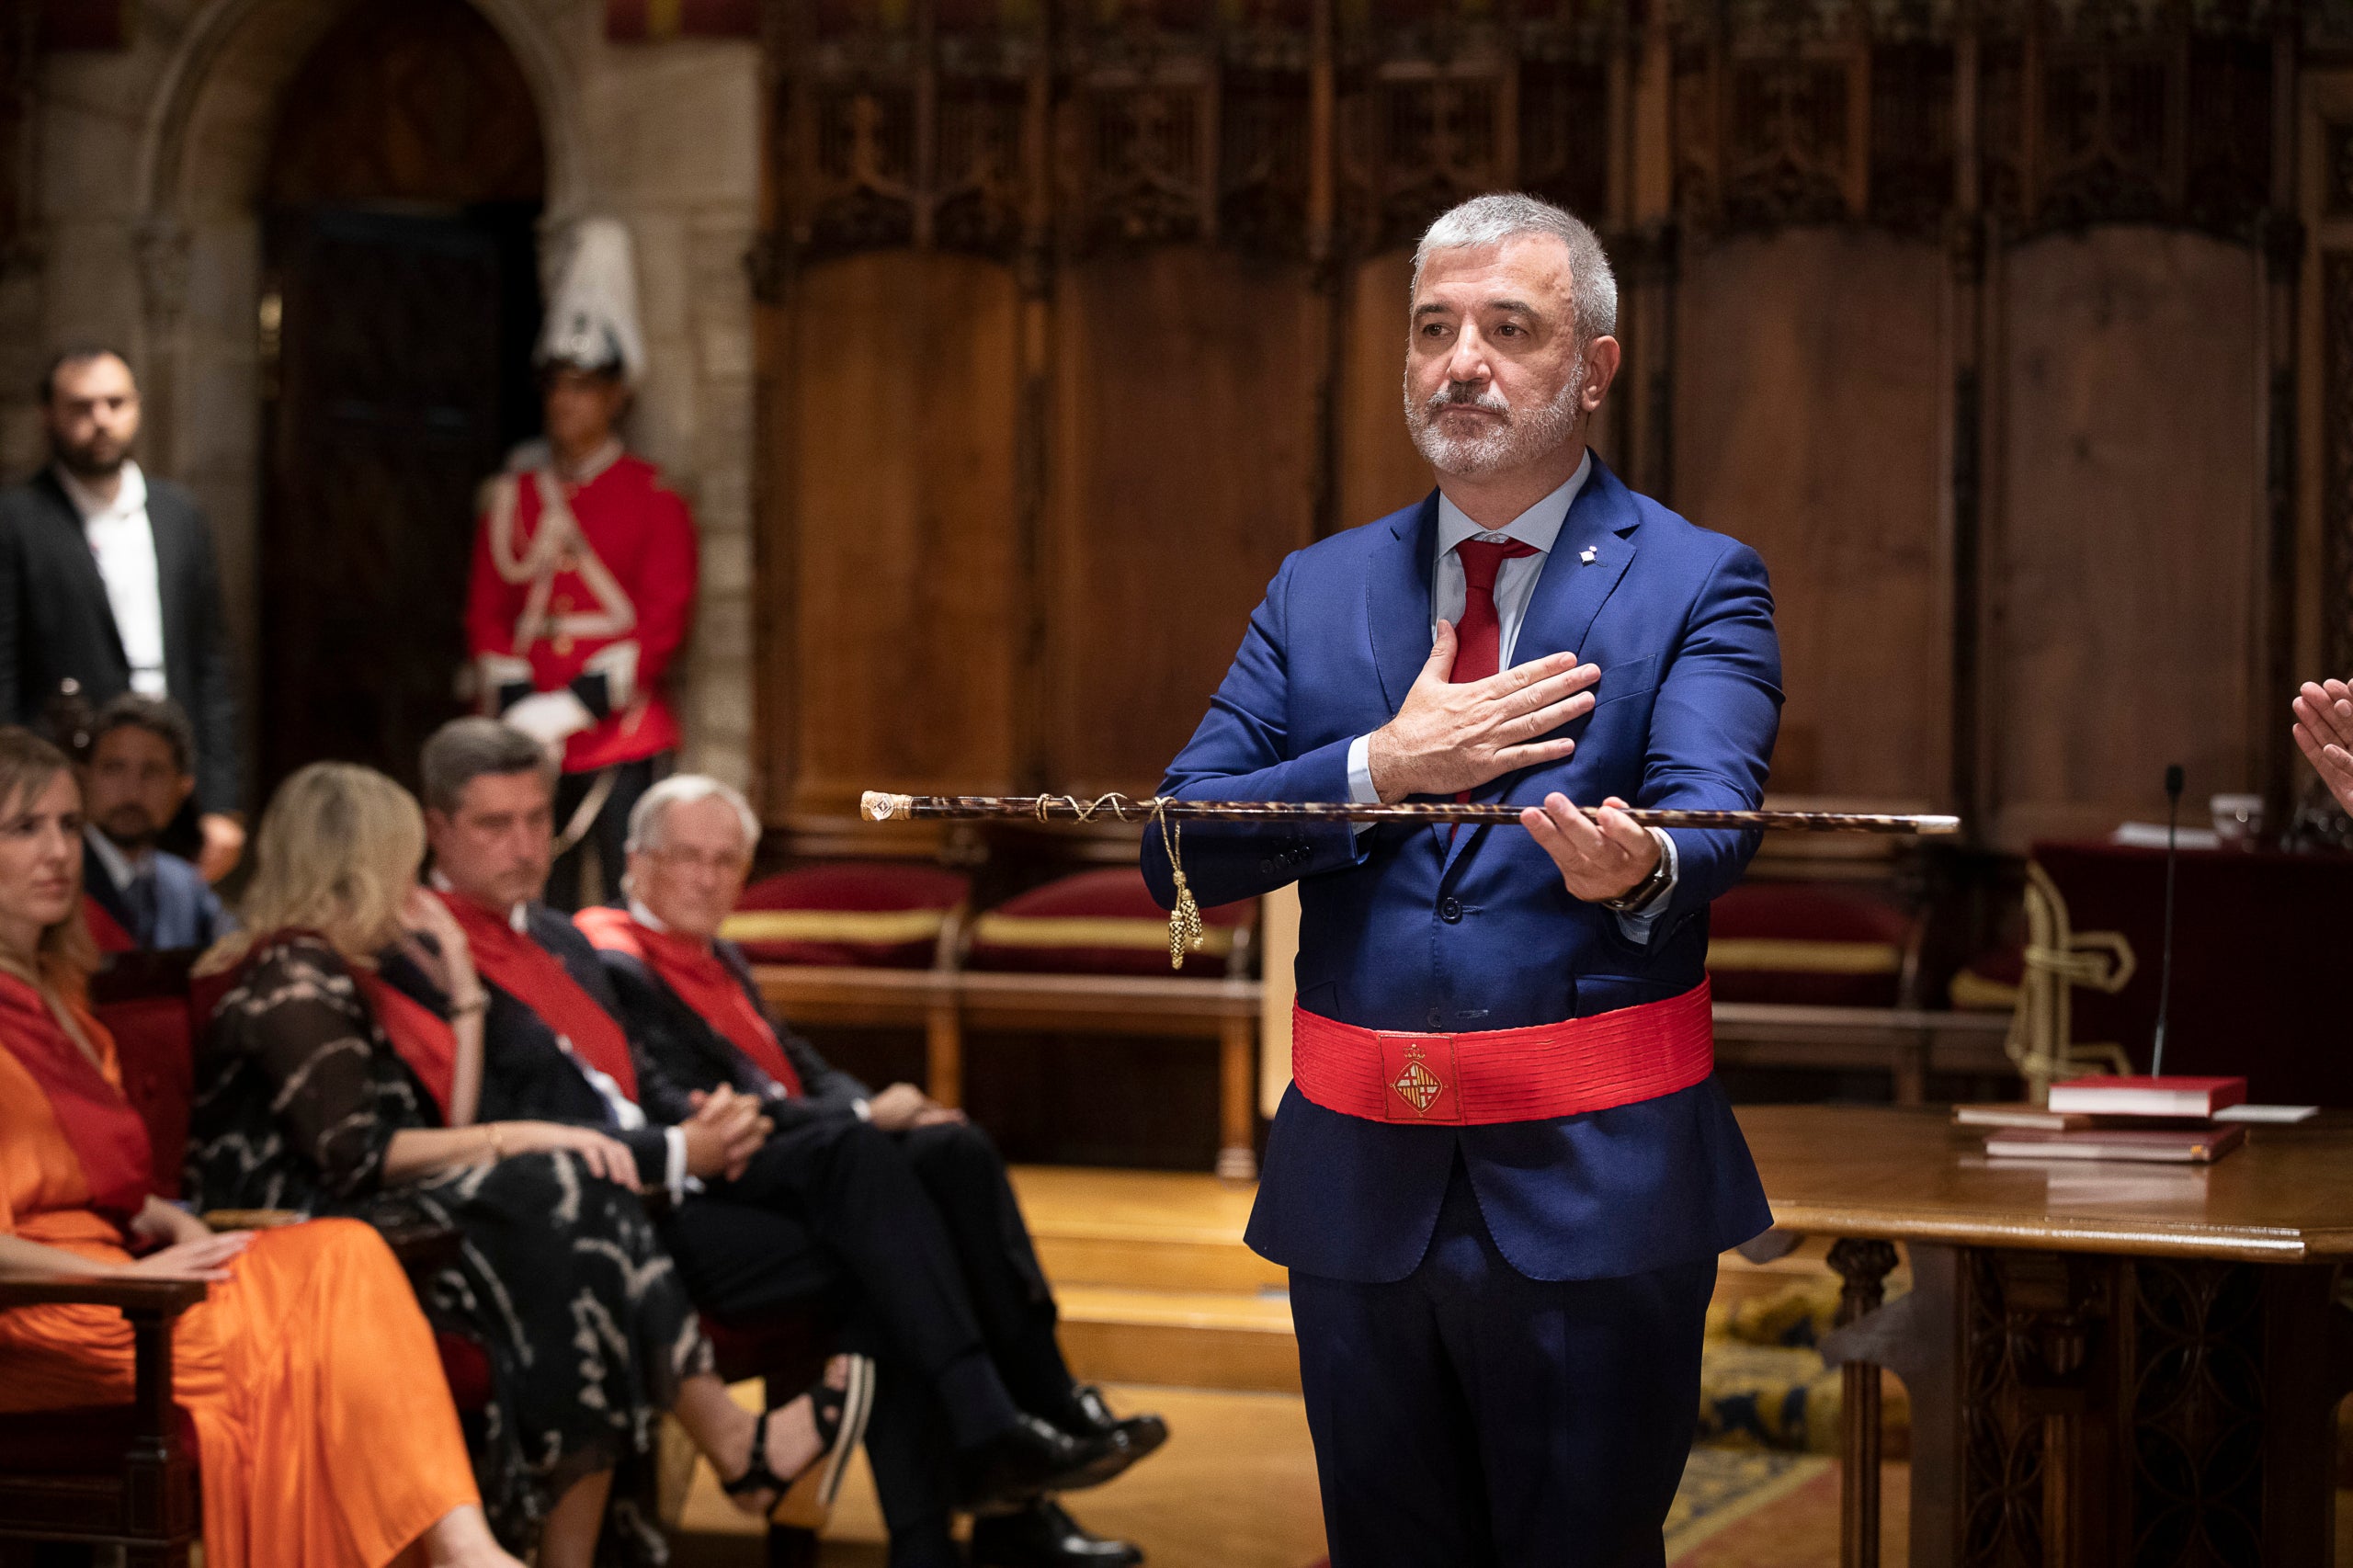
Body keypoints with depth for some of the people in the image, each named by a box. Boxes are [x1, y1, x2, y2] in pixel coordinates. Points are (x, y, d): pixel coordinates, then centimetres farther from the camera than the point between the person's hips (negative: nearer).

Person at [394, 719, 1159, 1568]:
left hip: (661, 1170, 8)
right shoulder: (418, 955, -7)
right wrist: (676, 1153, -15)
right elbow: (500, 1131, -15)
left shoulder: (560, 939, 22)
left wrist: (708, 1122, 1)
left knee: (852, 1151, -19)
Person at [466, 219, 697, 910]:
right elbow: (487, 613, 9)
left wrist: (575, 706, -13)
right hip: (529, 742, 3)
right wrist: (519, 710, -7)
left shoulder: (654, 499, 2)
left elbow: (664, 622, -5)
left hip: (624, 738, -3)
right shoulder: (511, 496, 11)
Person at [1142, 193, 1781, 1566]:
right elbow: (1179, 851, 2)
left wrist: (1634, 869, -41)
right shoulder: (1318, 590, 11)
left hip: (1593, 1189, -4)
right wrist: (1381, 768, -13)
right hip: (1358, 1181, 4)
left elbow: (1712, 823, -17)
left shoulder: (1698, 587, 0)